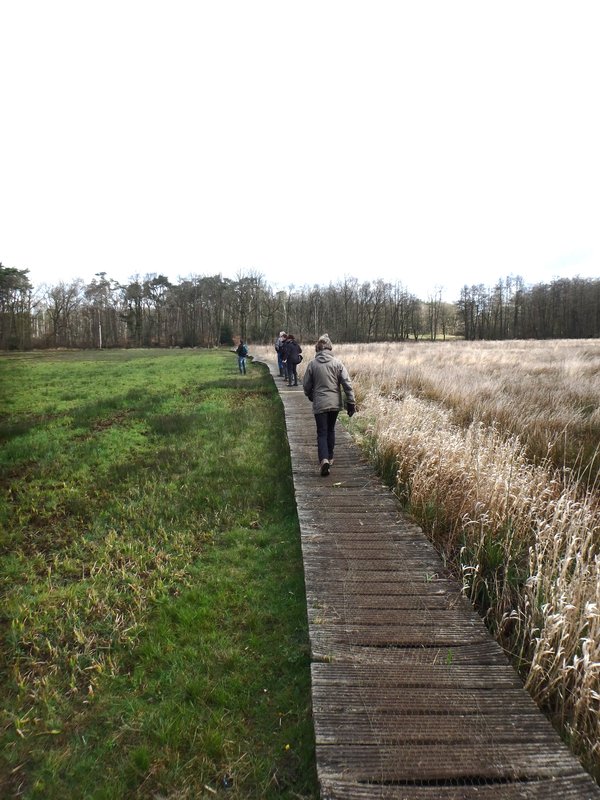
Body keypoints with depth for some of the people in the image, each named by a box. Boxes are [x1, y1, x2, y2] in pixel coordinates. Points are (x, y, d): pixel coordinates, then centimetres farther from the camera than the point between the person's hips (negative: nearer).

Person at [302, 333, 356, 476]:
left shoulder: (312, 364, -6)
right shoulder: (337, 363, -3)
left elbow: (306, 385, 2)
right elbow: (347, 383, -6)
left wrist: (311, 397, 22)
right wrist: (351, 402, 0)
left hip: (319, 404, -2)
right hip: (335, 403, 2)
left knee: (322, 433, 2)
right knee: (331, 430, 19)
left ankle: (324, 460, -18)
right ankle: (330, 458, 28)